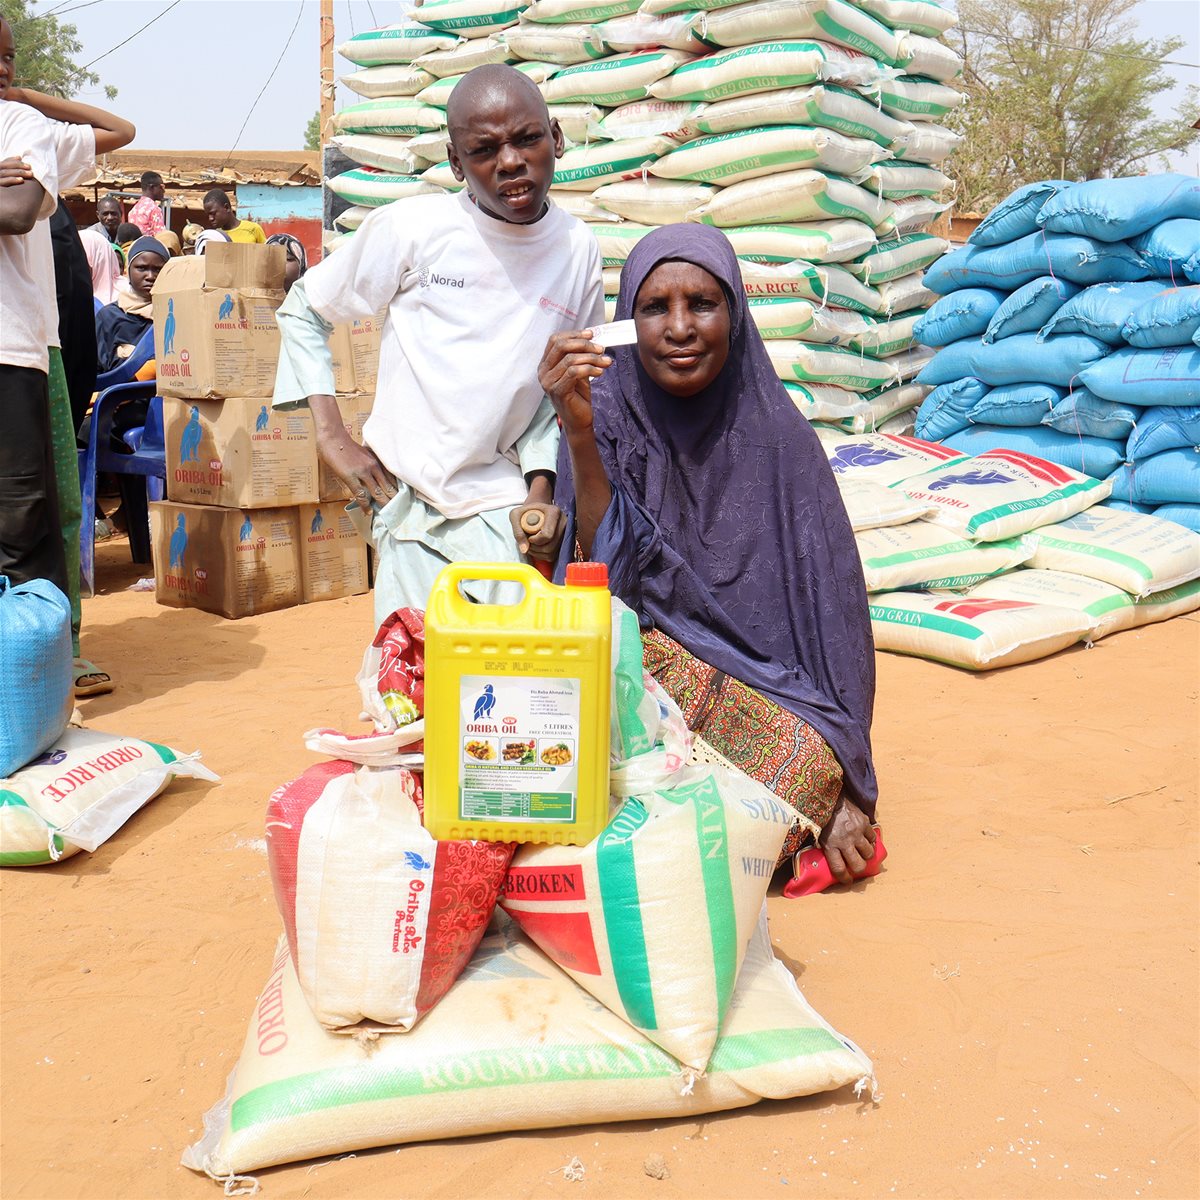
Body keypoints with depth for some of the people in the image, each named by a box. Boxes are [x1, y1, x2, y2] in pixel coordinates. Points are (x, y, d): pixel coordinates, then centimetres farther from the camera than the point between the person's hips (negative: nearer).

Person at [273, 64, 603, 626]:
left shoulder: (579, 251, 3)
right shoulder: (413, 228, -7)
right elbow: (302, 310, 5)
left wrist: (540, 489, 0)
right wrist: (332, 436, -4)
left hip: (501, 500, 3)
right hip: (407, 496, -2)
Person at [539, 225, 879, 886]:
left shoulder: (775, 435, -5)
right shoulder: (609, 418, -4)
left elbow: (829, 612, -3)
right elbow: (608, 571, -15)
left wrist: (843, 788, -4)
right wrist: (579, 431, -26)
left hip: (758, 678, 0)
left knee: (805, 760, -29)